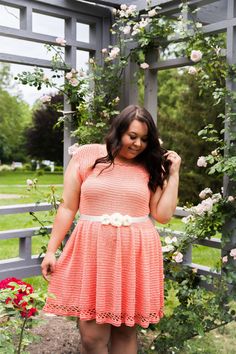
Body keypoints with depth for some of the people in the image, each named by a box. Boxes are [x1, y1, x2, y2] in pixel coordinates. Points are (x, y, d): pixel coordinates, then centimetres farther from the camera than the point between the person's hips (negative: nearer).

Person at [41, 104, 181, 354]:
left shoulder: (151, 168, 8)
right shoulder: (87, 156, 3)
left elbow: (163, 215, 2)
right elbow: (67, 208, 4)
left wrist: (173, 173, 1)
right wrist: (51, 250, 2)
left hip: (135, 256, 2)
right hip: (92, 252, -1)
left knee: (126, 330, 11)